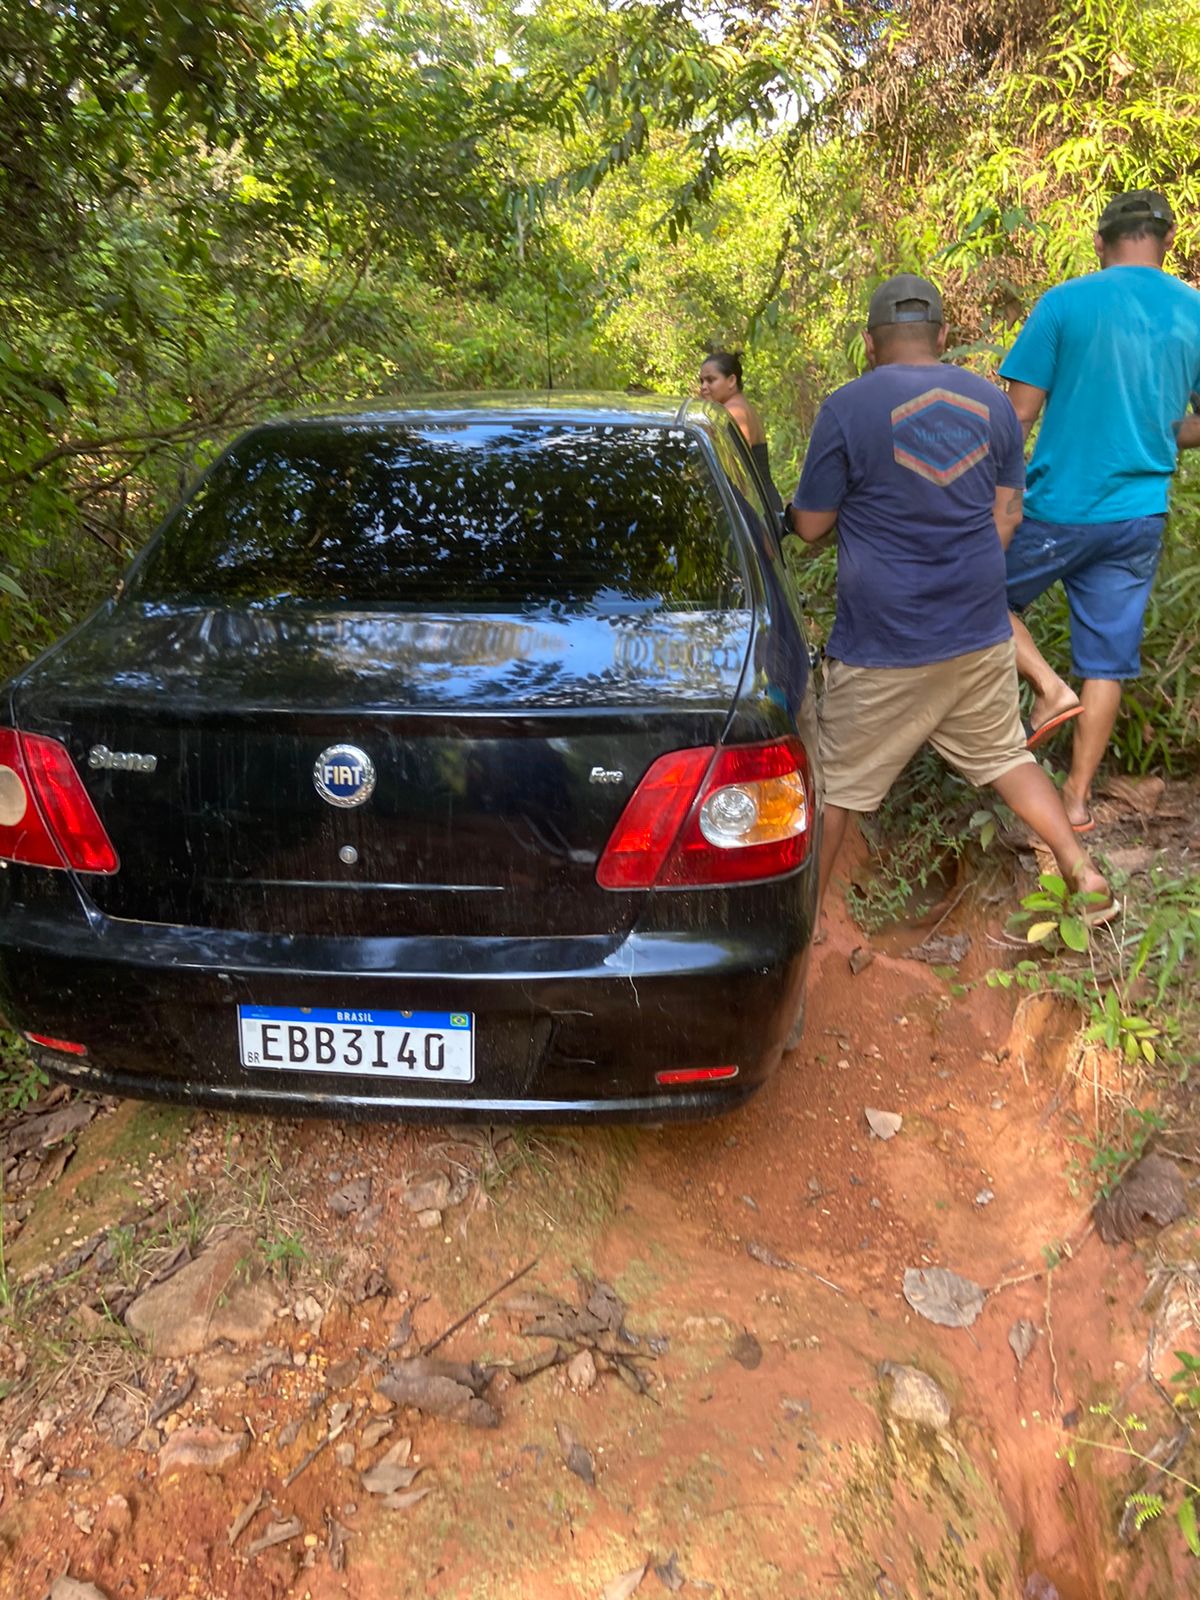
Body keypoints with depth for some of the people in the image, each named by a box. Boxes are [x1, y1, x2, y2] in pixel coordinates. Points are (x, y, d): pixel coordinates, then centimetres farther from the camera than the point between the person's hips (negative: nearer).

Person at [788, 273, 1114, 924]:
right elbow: (1007, 517, 10)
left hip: (884, 647, -5)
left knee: (835, 780, 7)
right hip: (981, 631, 5)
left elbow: (809, 525, -6)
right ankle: (1085, 876, 24)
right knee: (1005, 754, 21)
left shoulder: (848, 407, -11)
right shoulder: (993, 403, 6)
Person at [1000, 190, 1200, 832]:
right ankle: (1078, 797, 16)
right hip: (1141, 515, 4)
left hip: (1059, 508, -4)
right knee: (1107, 663, 10)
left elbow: (1019, 413, -9)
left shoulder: (1064, 303, -6)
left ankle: (1049, 689, 0)